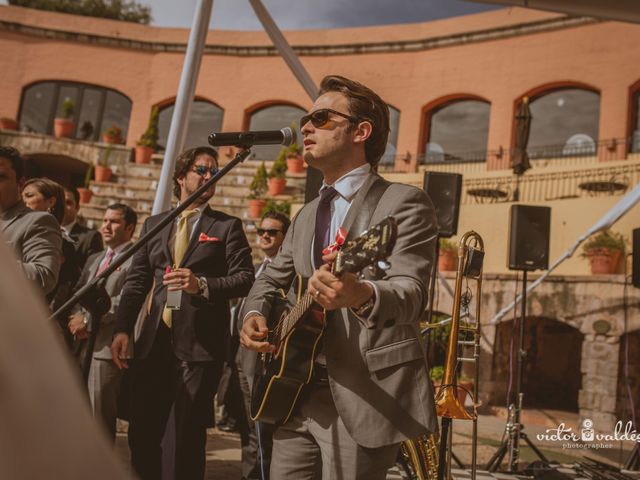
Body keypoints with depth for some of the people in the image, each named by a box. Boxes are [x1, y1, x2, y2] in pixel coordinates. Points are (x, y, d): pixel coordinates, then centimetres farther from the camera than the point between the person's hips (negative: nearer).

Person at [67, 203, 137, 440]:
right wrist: (77, 318, -4)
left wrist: (88, 320, -12)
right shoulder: (94, 259, 22)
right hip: (82, 344, 8)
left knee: (100, 417, -4)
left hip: (107, 346, -8)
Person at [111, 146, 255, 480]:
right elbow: (136, 280, 10)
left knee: (183, 438, 1)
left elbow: (245, 278, -3)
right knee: (143, 432, 9)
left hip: (200, 345, -3)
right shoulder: (154, 224, 15)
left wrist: (202, 284, -19)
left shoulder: (228, 226, 6)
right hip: (154, 342, 4)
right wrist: (122, 328, -2)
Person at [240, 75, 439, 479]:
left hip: (366, 398, -7)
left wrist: (361, 295, -43)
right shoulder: (307, 216, 16)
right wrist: (255, 315, 2)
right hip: (298, 394, 7)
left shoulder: (404, 202, -8)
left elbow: (411, 294, -21)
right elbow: (272, 279, 25)